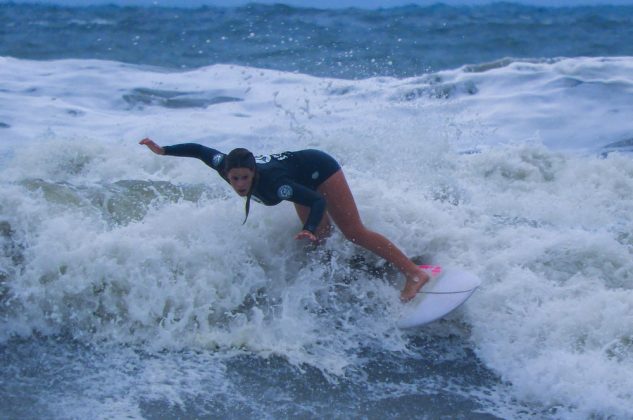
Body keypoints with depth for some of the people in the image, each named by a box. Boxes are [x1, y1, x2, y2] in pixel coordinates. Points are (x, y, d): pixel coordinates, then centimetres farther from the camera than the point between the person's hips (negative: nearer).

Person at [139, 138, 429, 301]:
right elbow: (199, 149, -7)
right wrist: (162, 150, -8)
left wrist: (309, 230, -57)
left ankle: (414, 273, -9)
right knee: (319, 237, 2)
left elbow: (318, 201, -42)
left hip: (319, 169, -8)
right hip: (304, 177, 8)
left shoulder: (272, 183, -41)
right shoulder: (226, 167, -24)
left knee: (355, 233, -12)